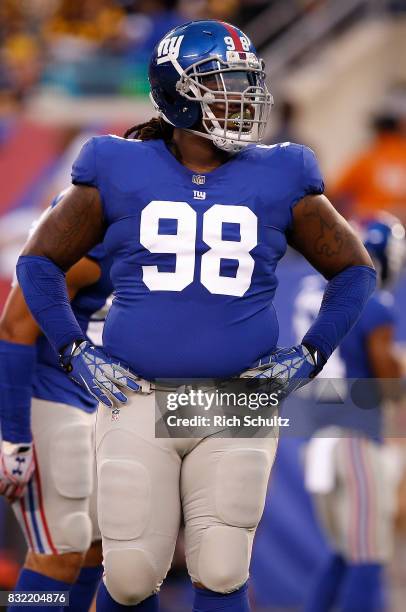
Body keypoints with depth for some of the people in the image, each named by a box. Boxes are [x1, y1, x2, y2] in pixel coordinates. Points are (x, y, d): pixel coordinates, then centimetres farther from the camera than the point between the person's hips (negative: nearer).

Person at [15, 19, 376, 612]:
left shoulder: (280, 179, 6)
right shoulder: (120, 172, 4)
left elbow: (354, 269, 16)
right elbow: (40, 262, 13)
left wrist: (309, 355, 6)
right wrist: (76, 353, 5)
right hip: (137, 402, 0)